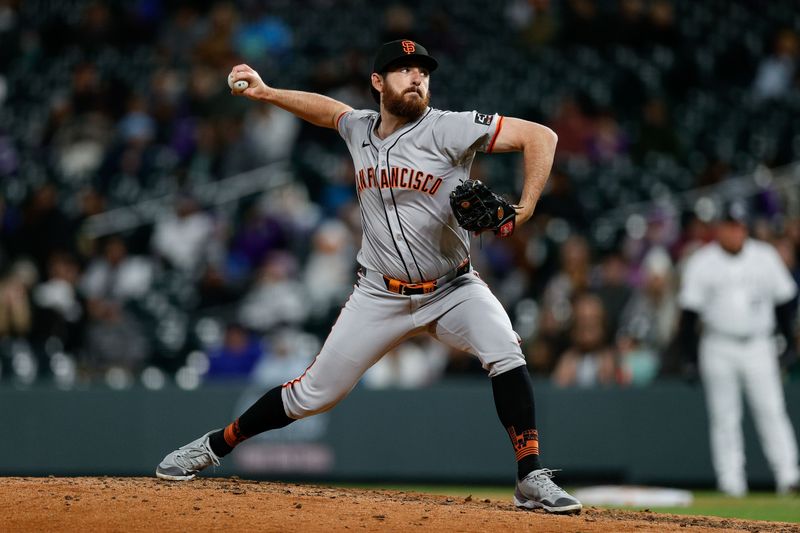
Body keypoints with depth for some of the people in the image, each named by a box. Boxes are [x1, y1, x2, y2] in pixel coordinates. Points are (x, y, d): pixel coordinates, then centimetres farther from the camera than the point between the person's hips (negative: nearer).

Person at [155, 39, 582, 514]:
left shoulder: (448, 129, -15)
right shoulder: (359, 130, 0)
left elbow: (541, 136, -20)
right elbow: (327, 109, 25)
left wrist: (524, 208, -31)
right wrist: (267, 92, 14)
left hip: (452, 291, -2)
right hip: (381, 296, 3)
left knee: (505, 353, -30)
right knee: (313, 394, 4)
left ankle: (532, 479, -23)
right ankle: (214, 446, 24)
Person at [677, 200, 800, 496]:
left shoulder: (765, 257, 5)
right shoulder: (701, 263, -1)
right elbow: (690, 308, -1)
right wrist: (689, 350, -7)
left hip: (758, 346, 1)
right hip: (719, 347, -1)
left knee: (772, 410, -6)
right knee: (725, 417, 1)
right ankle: (731, 481, 4)